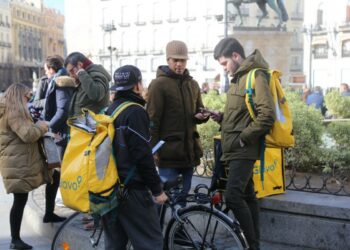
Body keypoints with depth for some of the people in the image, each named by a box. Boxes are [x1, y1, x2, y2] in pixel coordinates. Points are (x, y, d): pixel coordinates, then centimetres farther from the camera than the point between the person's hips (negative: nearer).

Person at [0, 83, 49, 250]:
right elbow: (27, 135, -22)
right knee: (20, 200, -6)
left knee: (20, 200, 11)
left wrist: (35, 126, 15)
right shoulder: (14, 112, -15)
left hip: (17, 163, 10)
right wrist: (42, 126, -6)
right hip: (18, 164, -10)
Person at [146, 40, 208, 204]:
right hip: (169, 150, -6)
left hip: (188, 150, 6)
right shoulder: (159, 84, -5)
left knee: (184, 192, 11)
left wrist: (201, 116, -1)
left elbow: (198, 111, 24)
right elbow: (152, 119, -8)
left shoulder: (192, 84, 15)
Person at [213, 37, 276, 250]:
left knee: (233, 195, -18)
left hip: (244, 150, -10)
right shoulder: (239, 77, 17)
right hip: (236, 149, 10)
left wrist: (243, 138, -18)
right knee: (247, 196, 12)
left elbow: (267, 116, -23)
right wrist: (221, 117, 9)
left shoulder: (255, 77, -12)